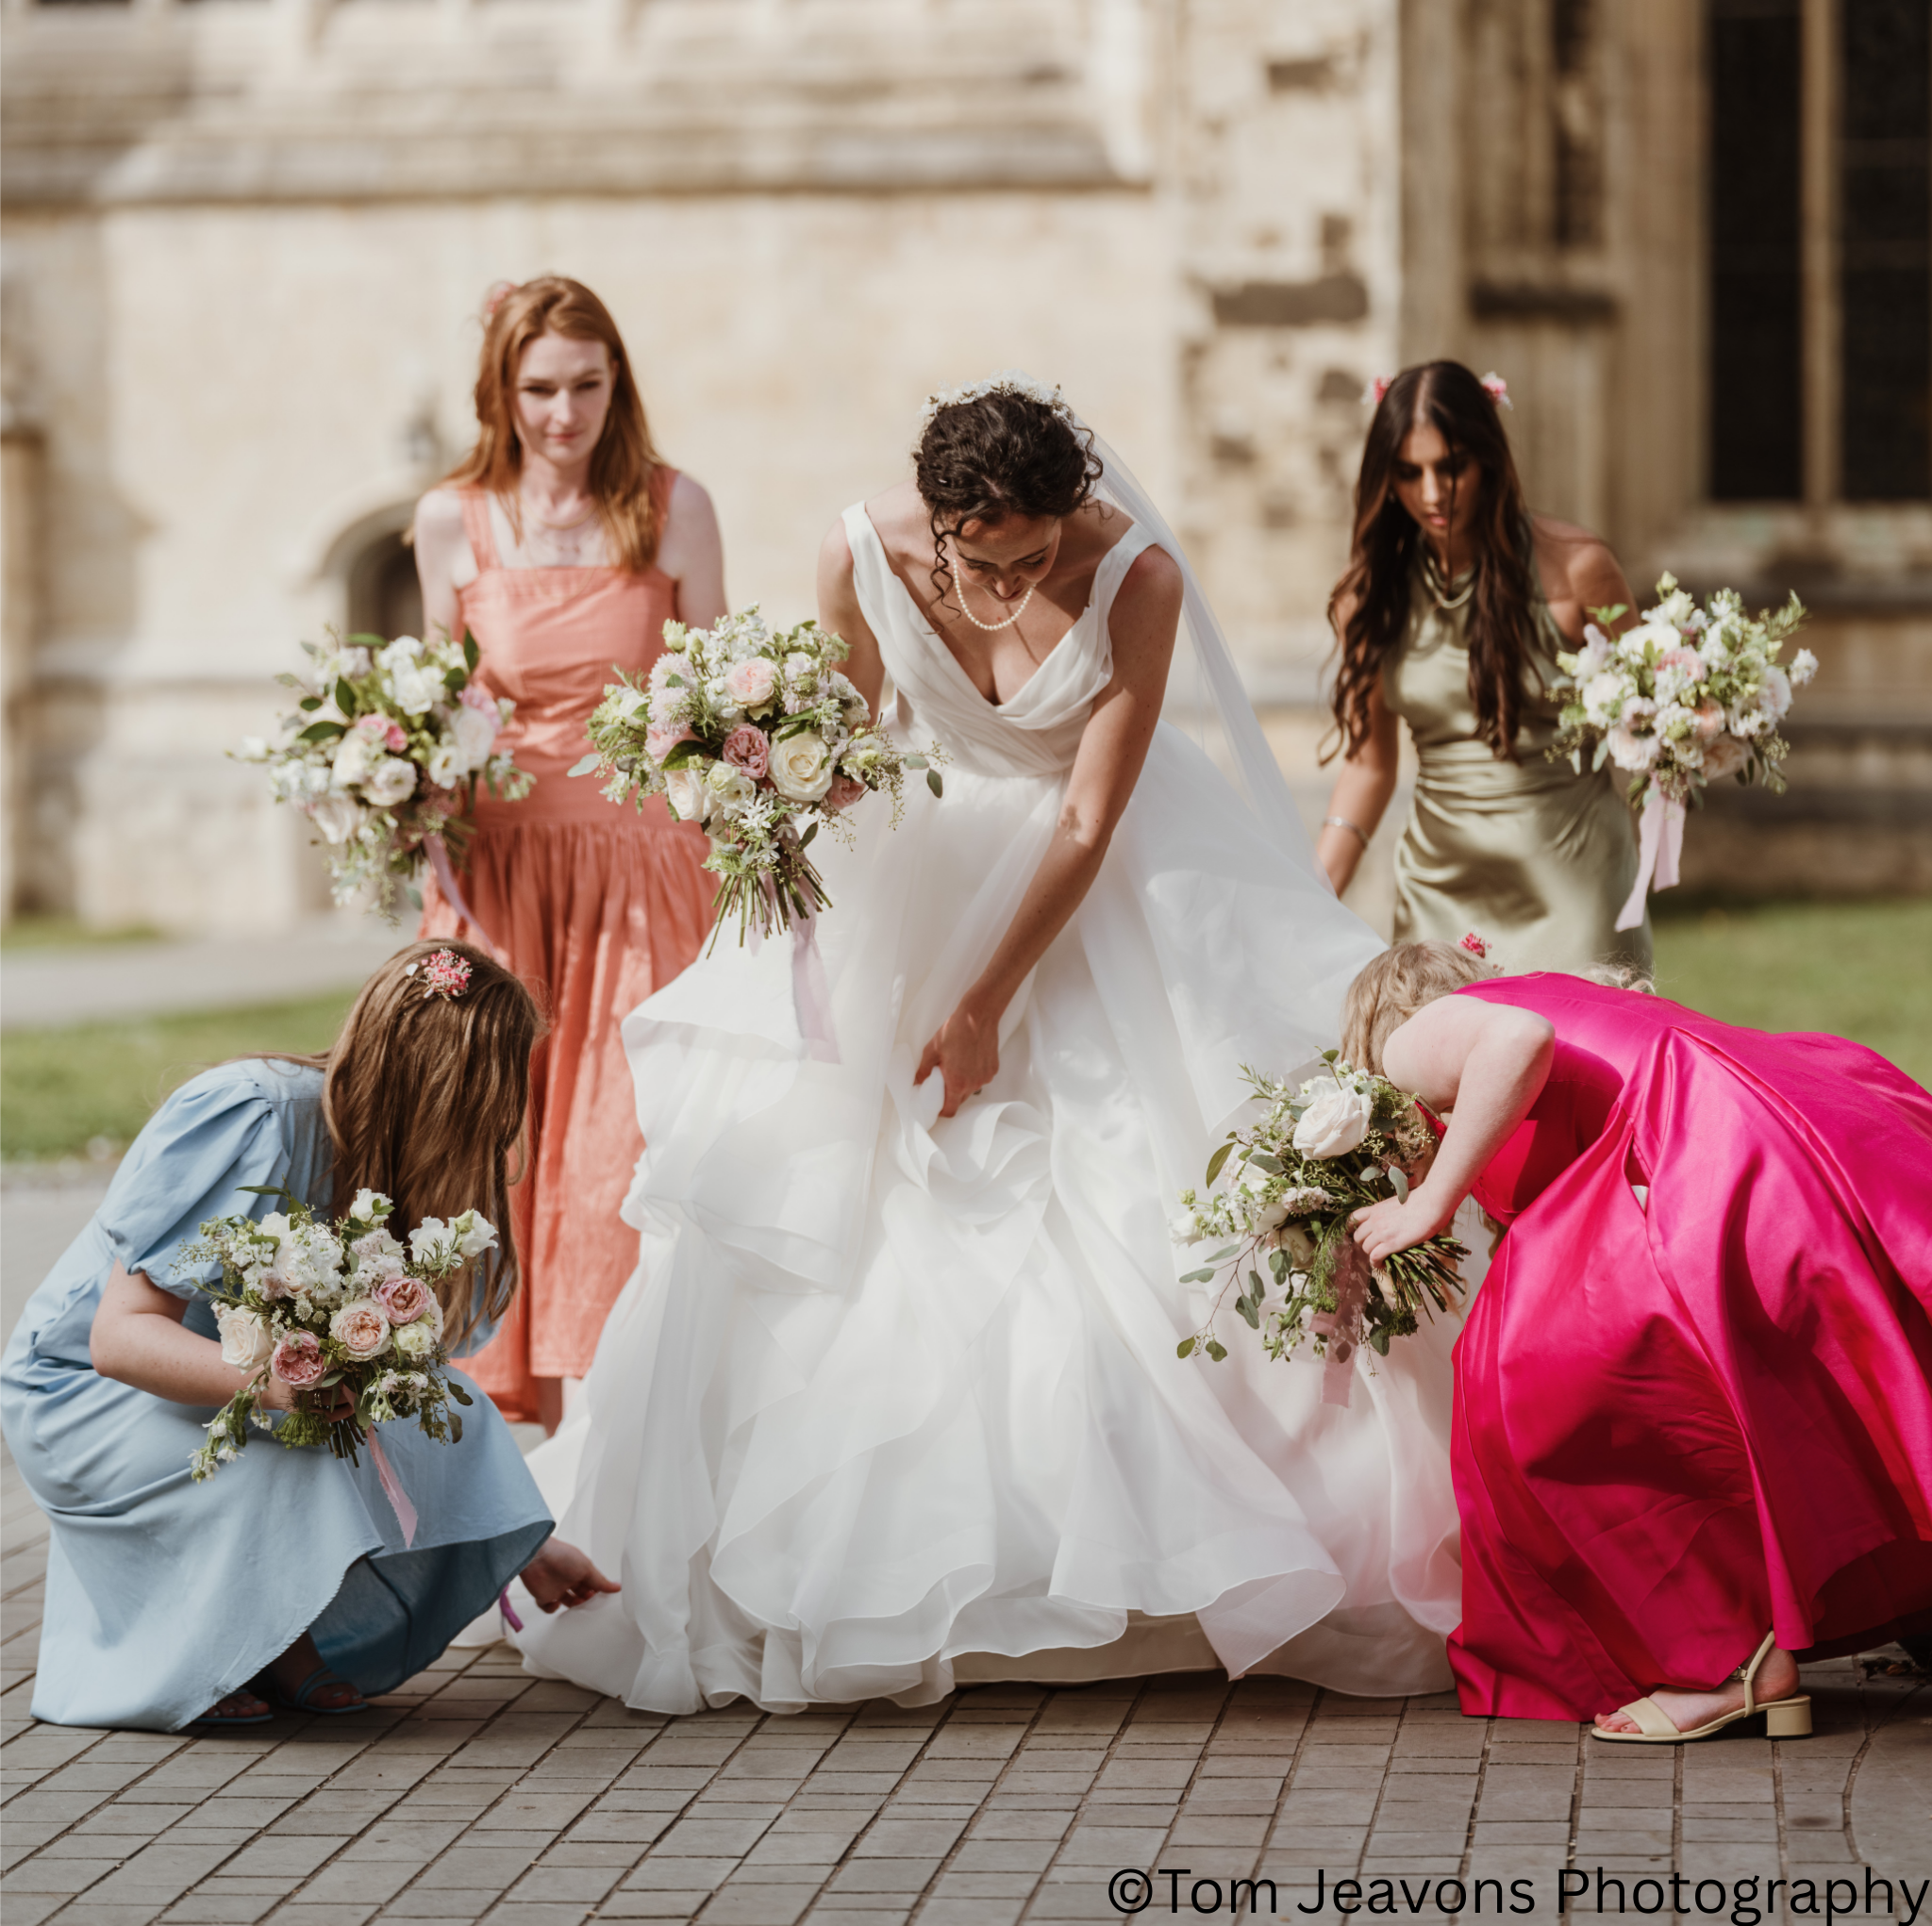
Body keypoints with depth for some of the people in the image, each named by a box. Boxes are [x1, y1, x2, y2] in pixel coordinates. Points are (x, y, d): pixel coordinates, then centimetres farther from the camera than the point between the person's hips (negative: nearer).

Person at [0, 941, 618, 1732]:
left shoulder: (398, 1163, -4)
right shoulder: (246, 1114, -27)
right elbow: (120, 1334, -30)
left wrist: (525, 1547, 8)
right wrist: (273, 1379, -46)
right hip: (81, 1393, -7)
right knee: (313, 1470, -32)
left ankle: (269, 1645, -1)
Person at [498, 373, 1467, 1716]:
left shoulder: (1137, 576, -26)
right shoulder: (866, 554, -19)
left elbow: (1089, 822, -20)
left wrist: (988, 1004, -19)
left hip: (1094, 886, -2)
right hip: (925, 863, 2)